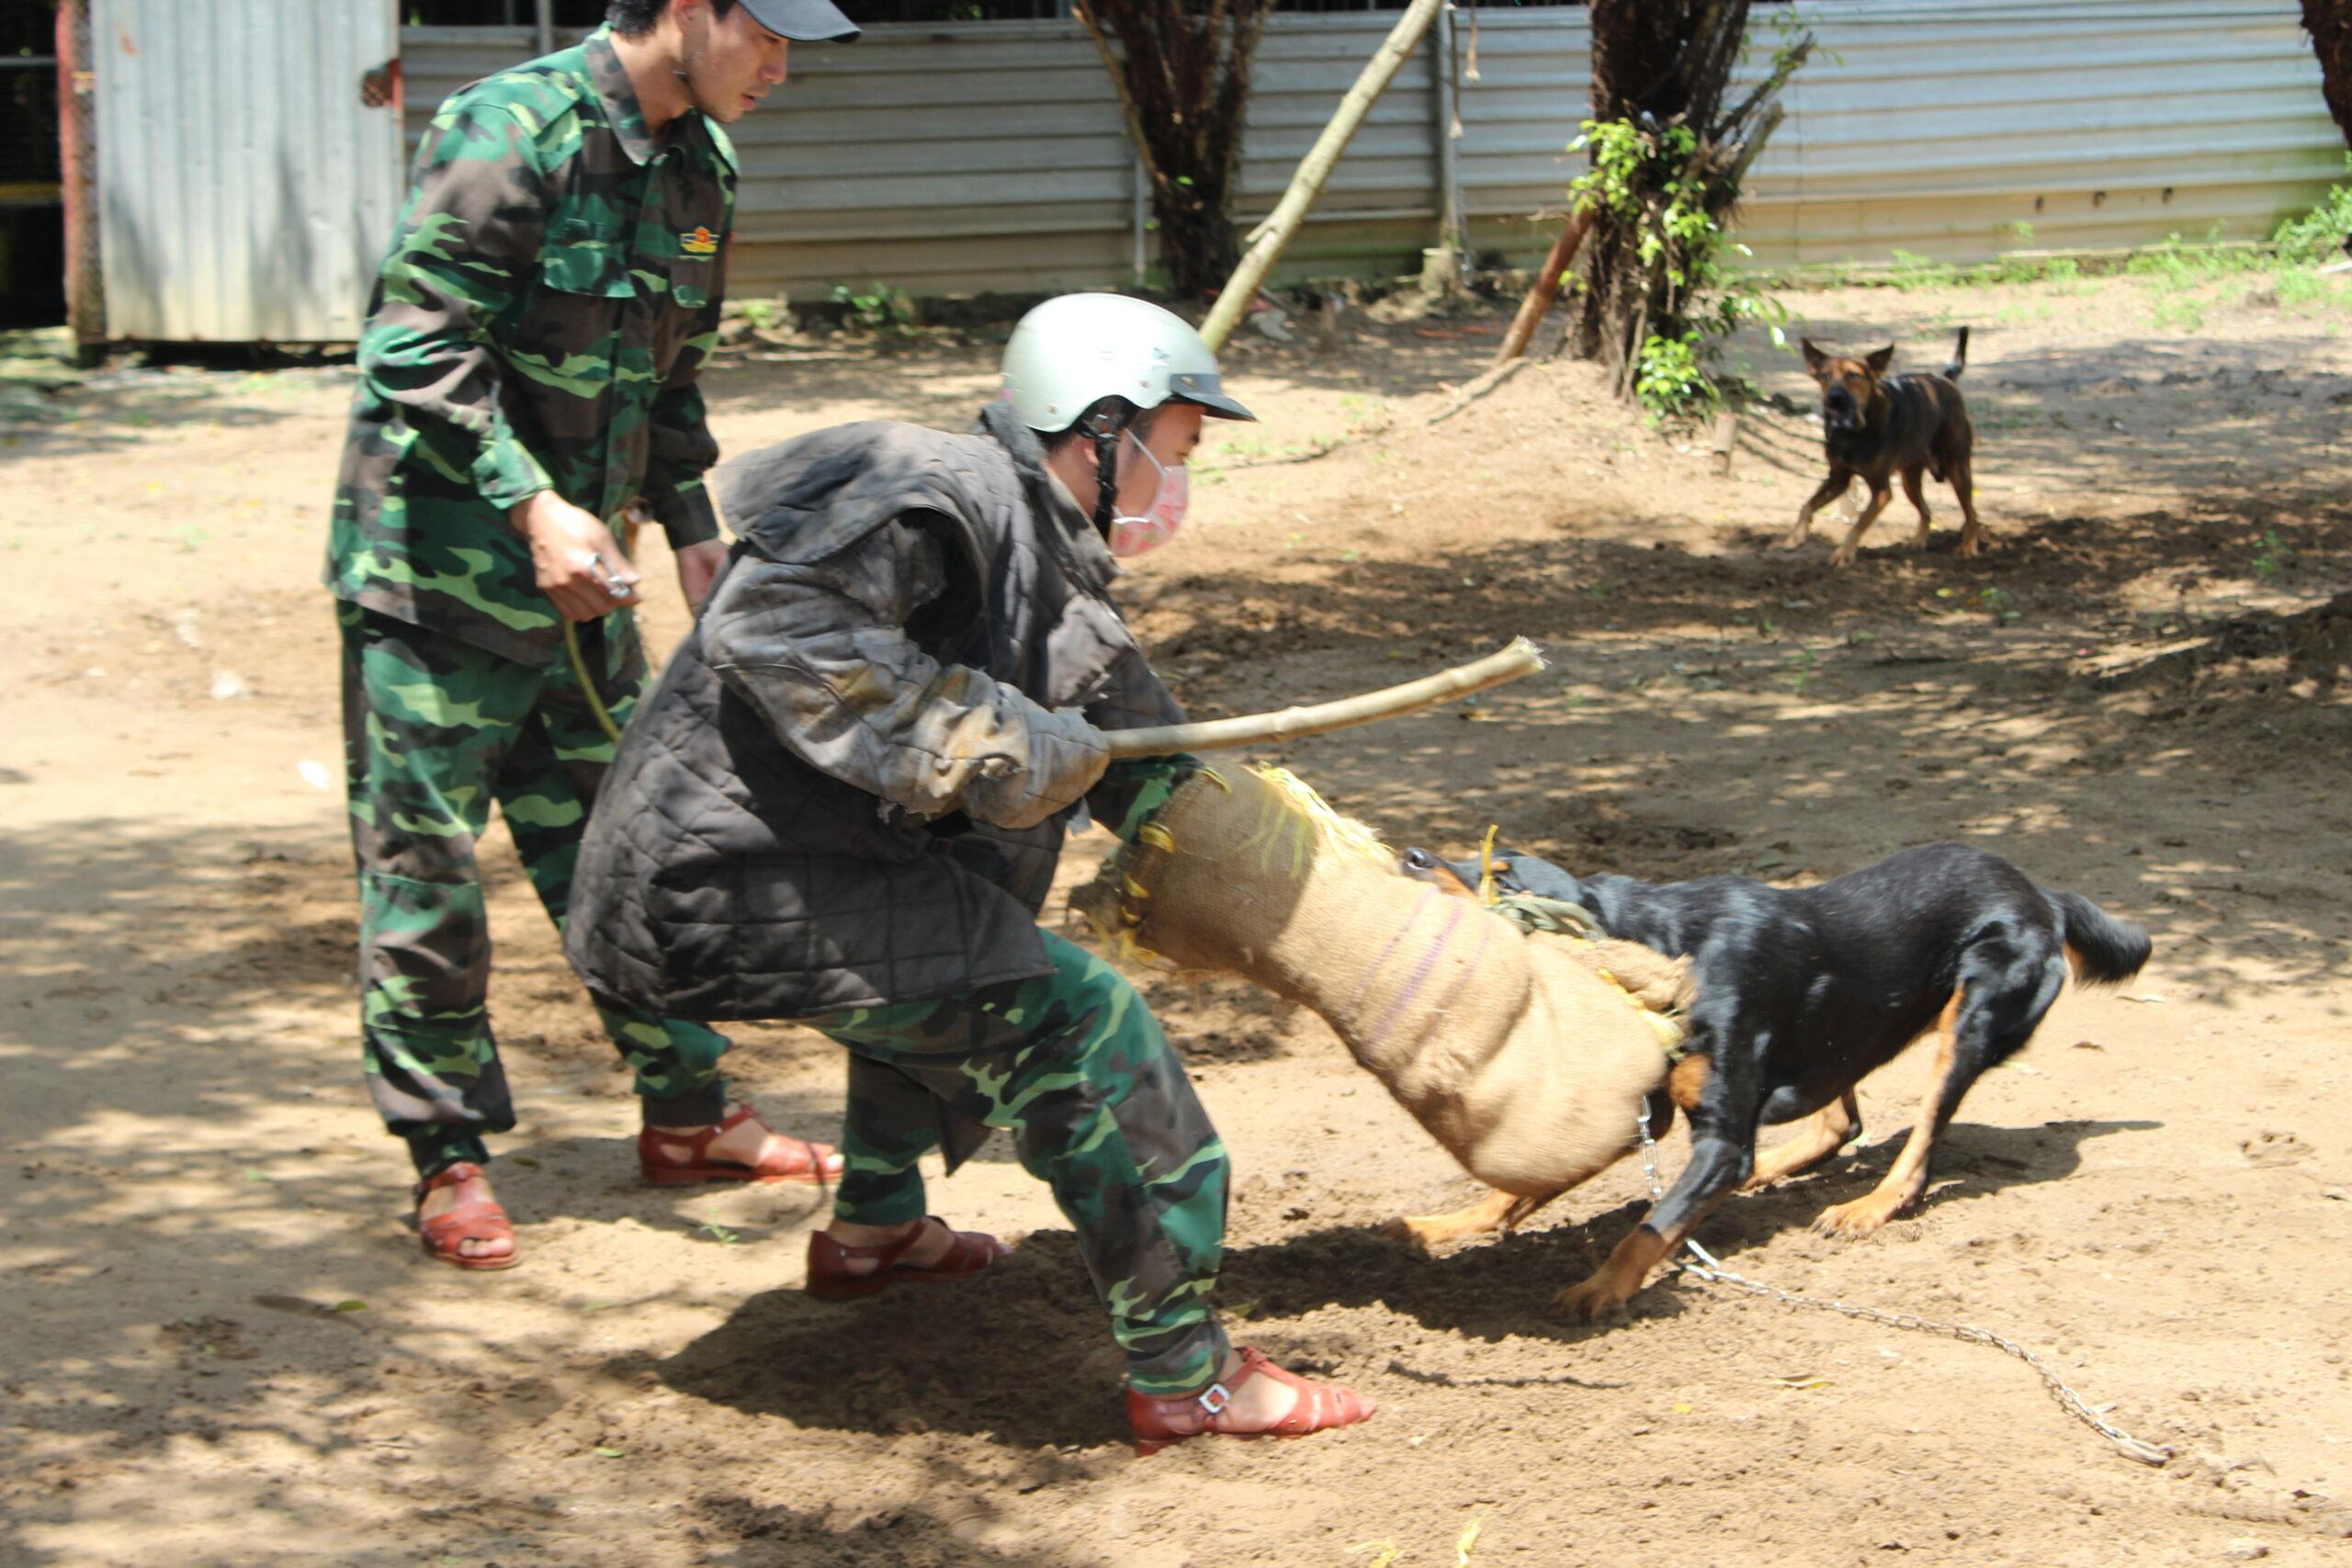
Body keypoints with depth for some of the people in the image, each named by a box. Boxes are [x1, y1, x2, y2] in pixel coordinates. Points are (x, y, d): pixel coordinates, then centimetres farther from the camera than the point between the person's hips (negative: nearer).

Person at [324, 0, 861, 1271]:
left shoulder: (696, 163, 7)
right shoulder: (511, 134, -19)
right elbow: (417, 349, -22)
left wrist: (691, 528, 12)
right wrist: (531, 507, -27)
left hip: (577, 572, 8)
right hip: (436, 559, -8)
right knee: (424, 859, 0)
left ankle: (686, 1115, 22)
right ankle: (447, 1161, 8)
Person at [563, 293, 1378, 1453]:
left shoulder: (1063, 589, 18)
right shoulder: (948, 493, -13)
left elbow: (1152, 770, 28)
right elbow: (770, 626, -26)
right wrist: (972, 738, -25)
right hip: (735, 878, -11)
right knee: (1077, 1027, -13)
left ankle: (873, 1230, 49)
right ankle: (1182, 1378, -7)